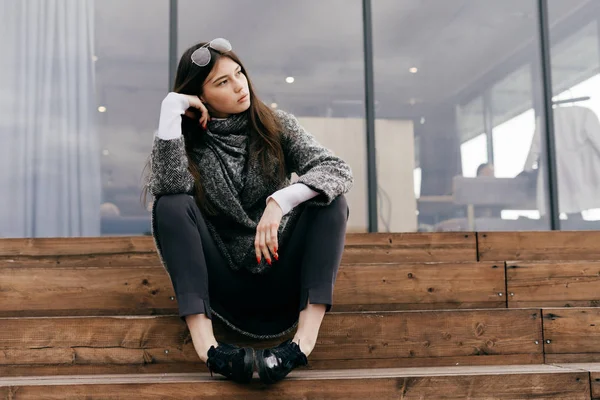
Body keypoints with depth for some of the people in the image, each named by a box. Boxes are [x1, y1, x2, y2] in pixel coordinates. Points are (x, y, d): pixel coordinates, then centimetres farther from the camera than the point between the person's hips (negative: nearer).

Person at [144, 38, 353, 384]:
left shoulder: (277, 127, 2)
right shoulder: (190, 142, 0)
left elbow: (340, 170, -14)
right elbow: (169, 185, -23)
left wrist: (280, 201, -31)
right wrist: (171, 108, -19)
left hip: (280, 278, 1)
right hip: (222, 284, -1)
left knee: (330, 199, -21)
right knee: (172, 206, -23)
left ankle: (304, 340, -35)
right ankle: (206, 344, -37)